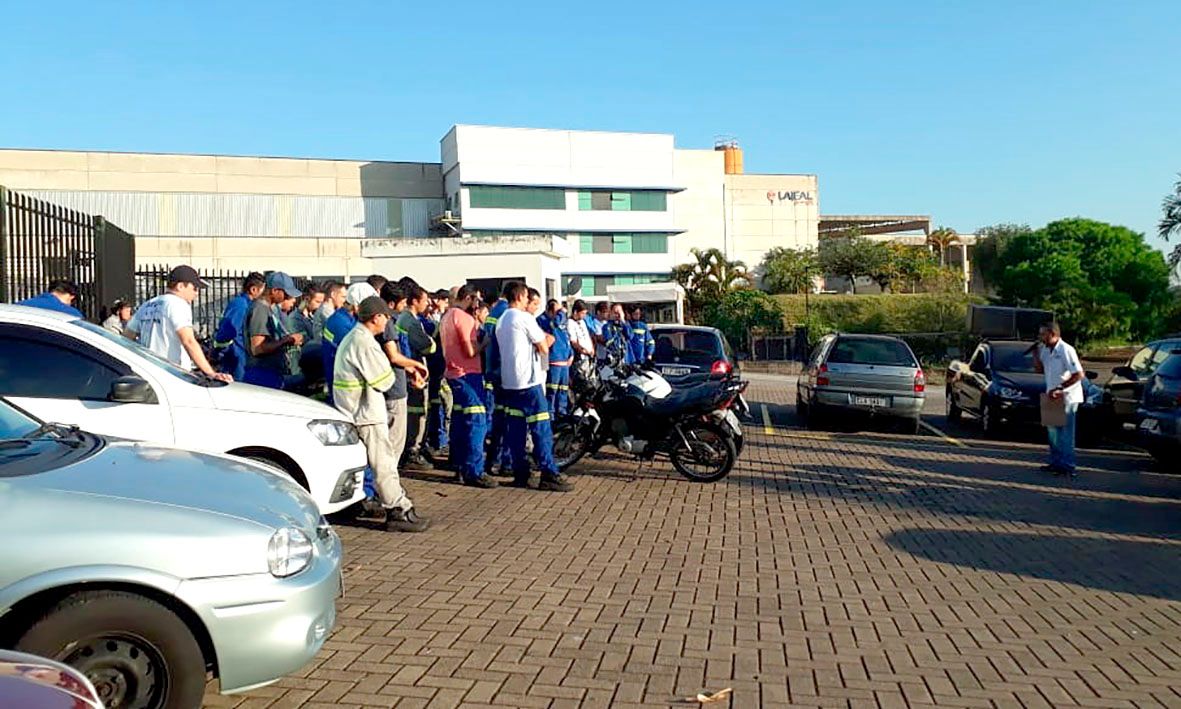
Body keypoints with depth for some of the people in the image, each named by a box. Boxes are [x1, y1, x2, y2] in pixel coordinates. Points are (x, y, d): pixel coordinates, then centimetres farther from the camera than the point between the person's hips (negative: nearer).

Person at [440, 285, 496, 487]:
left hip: (453, 373, 10)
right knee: (477, 421, -9)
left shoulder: (447, 317, 15)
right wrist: (485, 342, -3)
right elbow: (471, 351, -20)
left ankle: (459, 465, 23)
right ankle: (474, 471, -11)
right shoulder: (464, 317, -15)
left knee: (460, 420, 16)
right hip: (467, 374, -10)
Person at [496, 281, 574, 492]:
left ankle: (520, 474, 10)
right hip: (528, 380, -9)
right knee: (541, 428, -6)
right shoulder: (525, 318, -10)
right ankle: (549, 475, -5)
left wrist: (543, 340, 15)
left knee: (516, 428, 8)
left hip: (508, 381, 9)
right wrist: (545, 341, 13)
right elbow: (544, 349, -8)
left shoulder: (501, 321, 16)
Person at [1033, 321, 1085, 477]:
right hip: (1054, 396, 8)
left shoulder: (1066, 350, -18)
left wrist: (1060, 389, -23)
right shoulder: (1045, 350, 6)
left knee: (1066, 432, -3)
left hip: (1067, 398, -8)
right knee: (1053, 431, 15)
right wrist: (1036, 353, 0)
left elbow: (1079, 375, -21)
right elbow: (1040, 369, 16)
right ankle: (1056, 462, 26)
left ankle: (1068, 467, 3)